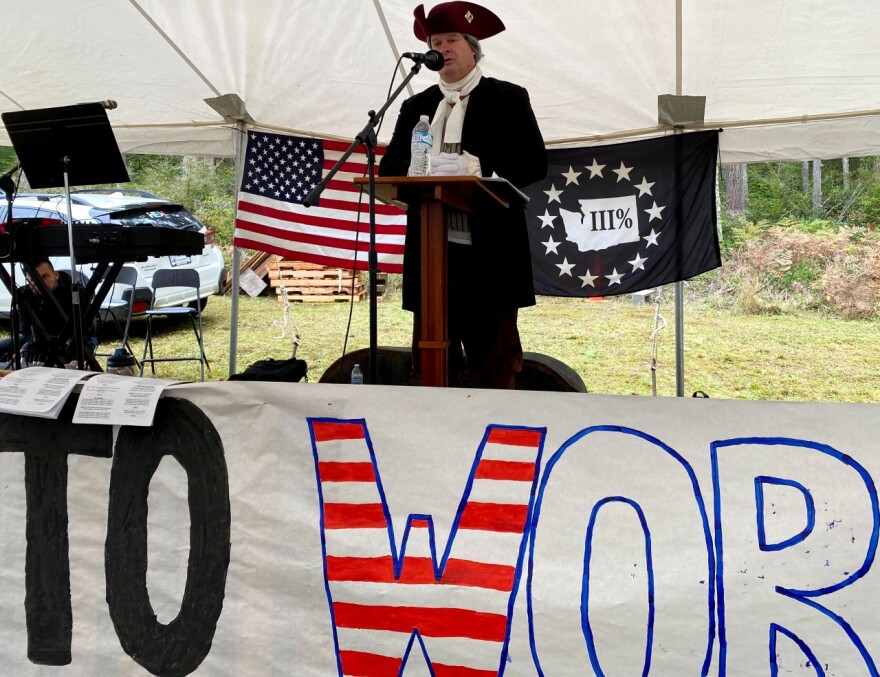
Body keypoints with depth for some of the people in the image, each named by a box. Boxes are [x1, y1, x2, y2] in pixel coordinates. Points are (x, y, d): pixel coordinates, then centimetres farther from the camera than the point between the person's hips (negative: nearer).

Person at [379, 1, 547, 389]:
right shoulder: (416, 106, 18)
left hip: (488, 252, -4)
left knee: (494, 364, -2)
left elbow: (534, 163, -4)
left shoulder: (508, 99, 6)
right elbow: (389, 167, 11)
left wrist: (477, 169, -18)